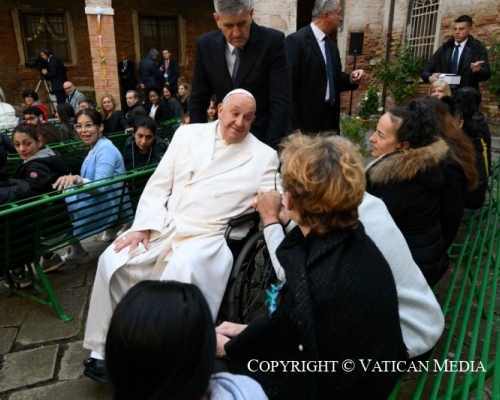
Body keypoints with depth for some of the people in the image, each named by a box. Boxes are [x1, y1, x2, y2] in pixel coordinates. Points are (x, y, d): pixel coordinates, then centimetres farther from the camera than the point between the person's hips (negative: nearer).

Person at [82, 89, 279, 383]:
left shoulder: (264, 156, 3)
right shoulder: (188, 134, 8)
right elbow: (159, 184, 6)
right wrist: (144, 226, -5)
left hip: (208, 235, -3)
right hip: (164, 224, 4)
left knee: (180, 271, -33)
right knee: (112, 261, -14)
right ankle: (103, 350, 5)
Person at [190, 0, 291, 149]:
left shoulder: (273, 41, -14)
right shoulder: (206, 44, -5)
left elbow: (280, 103, -16)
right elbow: (198, 100, 1)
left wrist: (270, 149, -21)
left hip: (264, 138, -2)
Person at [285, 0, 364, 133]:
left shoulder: (331, 45, 14)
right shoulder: (296, 40, -10)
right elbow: (289, 86, -14)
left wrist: (350, 79, 1)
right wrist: (294, 126, -17)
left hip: (330, 121, 8)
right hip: (306, 121, -7)